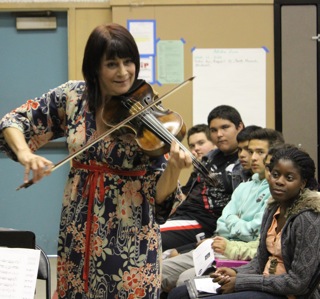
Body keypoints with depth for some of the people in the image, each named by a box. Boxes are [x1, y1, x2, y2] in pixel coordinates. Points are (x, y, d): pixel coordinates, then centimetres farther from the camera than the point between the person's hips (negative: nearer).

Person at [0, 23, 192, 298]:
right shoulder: (73, 97, -3)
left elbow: (159, 194, -14)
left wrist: (174, 167, -35)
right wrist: (24, 153, -16)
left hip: (130, 237, -3)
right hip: (78, 230, 3)